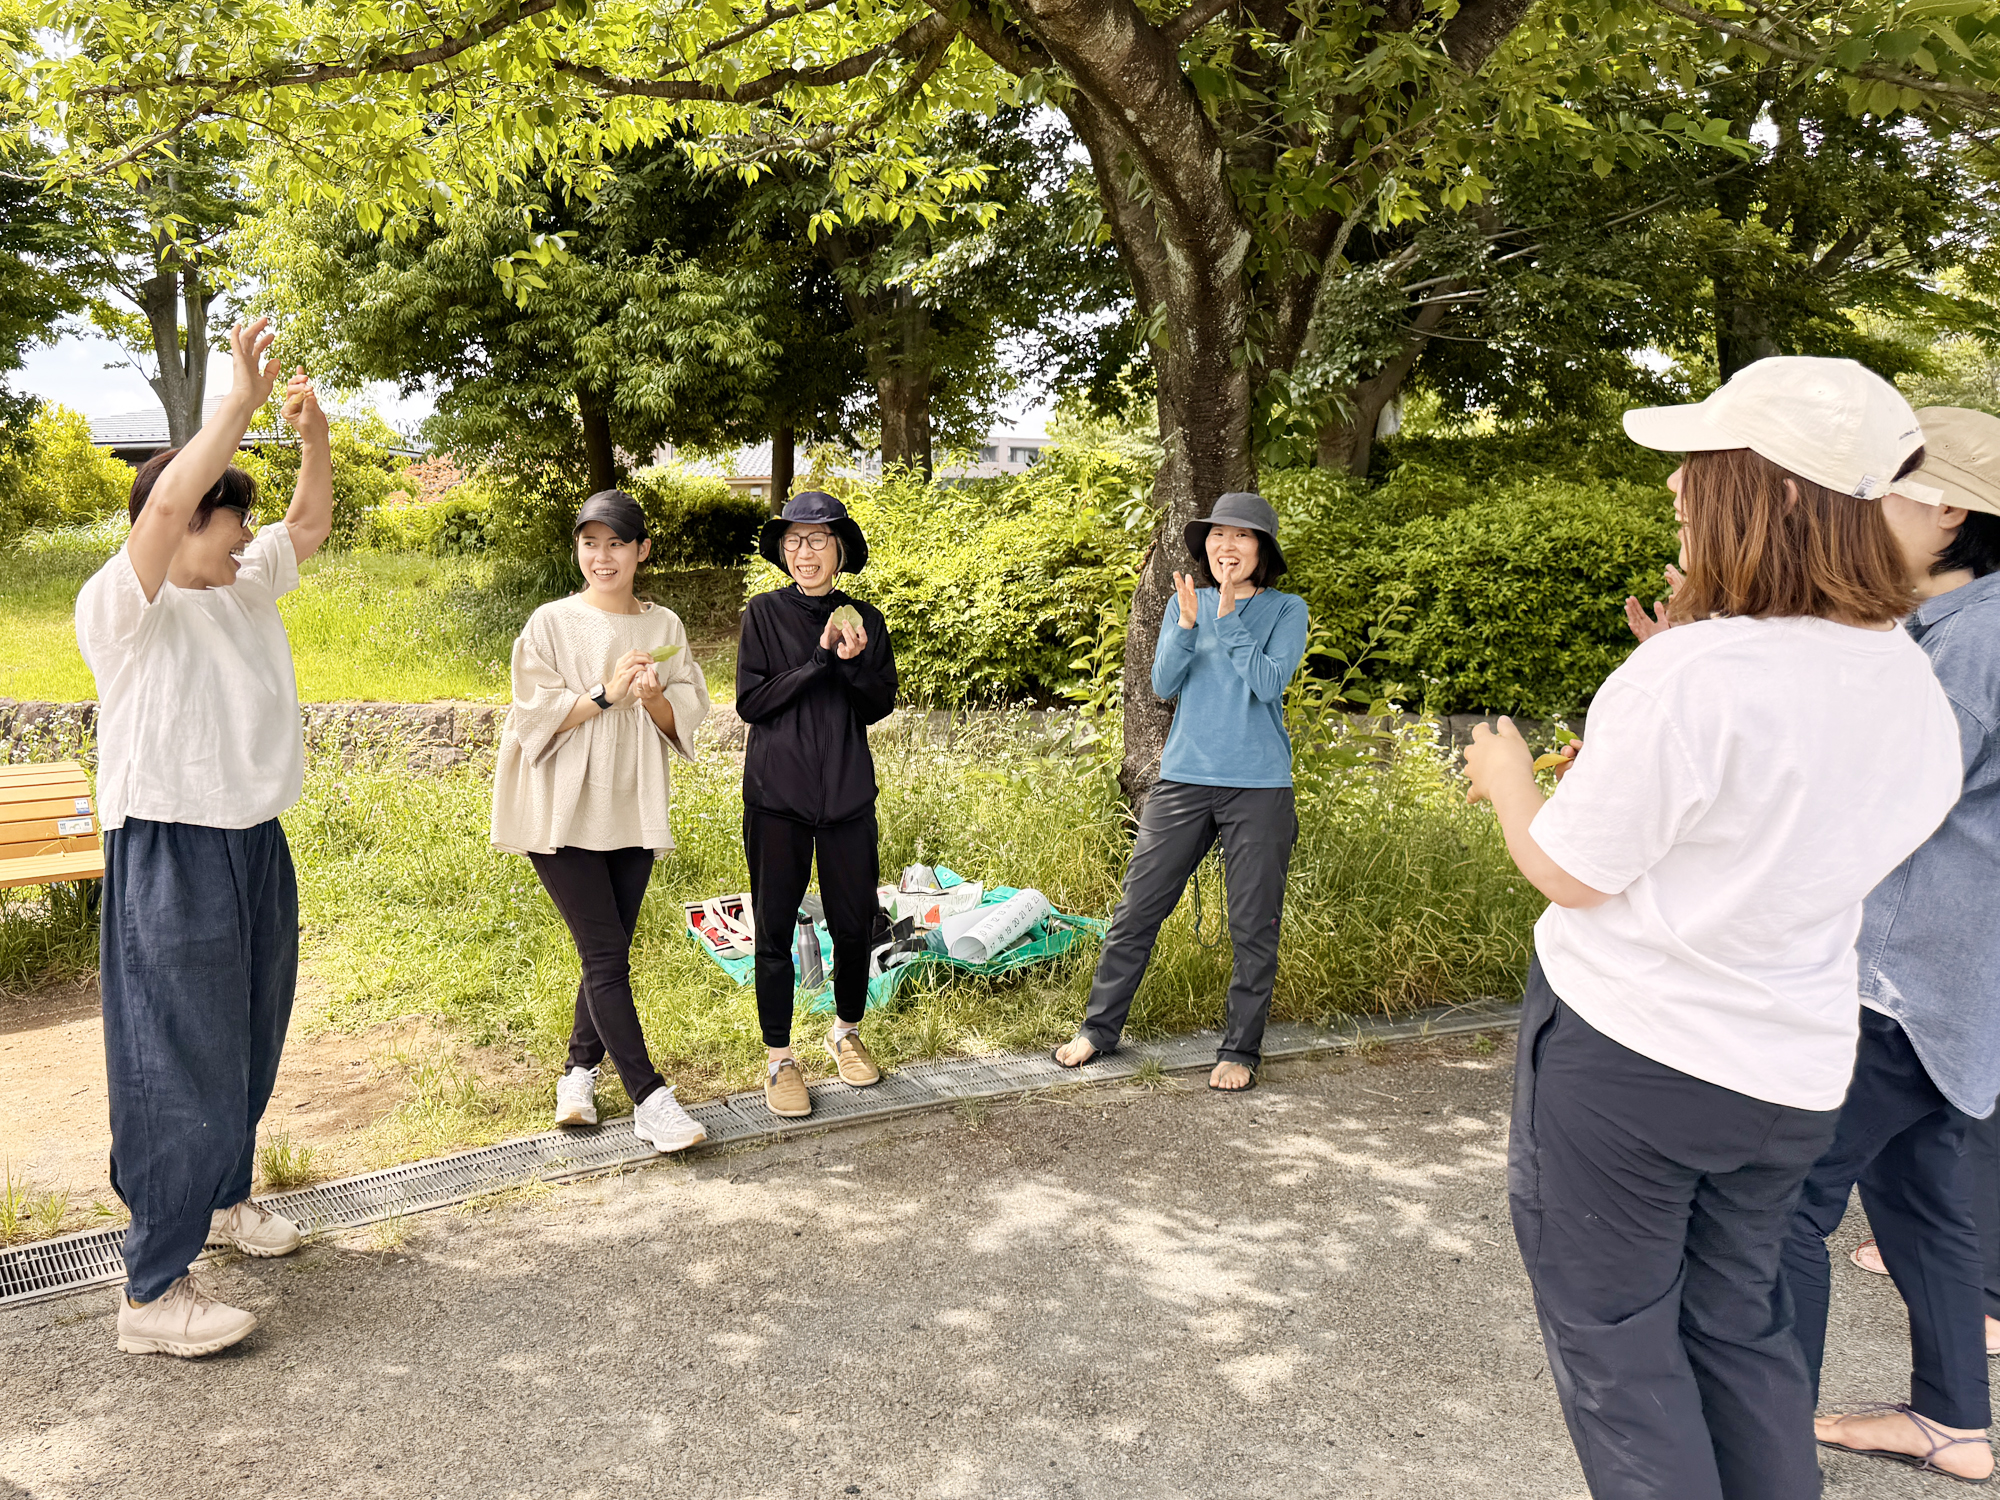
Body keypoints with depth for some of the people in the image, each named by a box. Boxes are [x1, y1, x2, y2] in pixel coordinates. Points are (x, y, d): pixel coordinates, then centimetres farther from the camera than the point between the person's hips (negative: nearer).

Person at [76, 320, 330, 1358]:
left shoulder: (246, 589, 12)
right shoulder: (122, 604, -12)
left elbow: (311, 521, 15)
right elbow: (168, 499, -28)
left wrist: (314, 430, -2)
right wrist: (243, 397, -24)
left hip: (255, 845, 8)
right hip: (170, 857, -8)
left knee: (248, 1046, 20)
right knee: (179, 1065, -5)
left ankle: (220, 1197, 41)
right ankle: (152, 1291, 5)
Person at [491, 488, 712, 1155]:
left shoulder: (664, 626, 8)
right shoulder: (551, 624, -3)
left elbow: (686, 721, 6)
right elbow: (534, 718, -8)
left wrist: (653, 699, -14)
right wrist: (605, 693, -18)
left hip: (632, 812, 4)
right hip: (564, 812, -4)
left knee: (608, 953, 9)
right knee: (606, 954, -7)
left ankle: (579, 1072, 27)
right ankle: (649, 1099, -4)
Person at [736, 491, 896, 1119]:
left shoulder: (865, 620, 6)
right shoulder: (764, 613, -1)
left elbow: (879, 706, 2)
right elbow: (751, 703, -9)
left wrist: (852, 661, -17)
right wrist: (820, 656, -16)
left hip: (847, 793, 2)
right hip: (776, 793, -2)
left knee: (855, 922, 7)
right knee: (774, 928, 3)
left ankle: (846, 1034, 31)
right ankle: (779, 1057, 18)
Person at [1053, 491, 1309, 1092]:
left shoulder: (1285, 610, 1)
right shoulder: (1188, 601, 9)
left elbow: (1268, 682, -13)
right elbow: (1163, 683, 0)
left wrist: (1228, 617, -17)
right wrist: (1187, 625, -15)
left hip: (1259, 786, -2)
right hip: (1184, 778, 2)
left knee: (1253, 925, 4)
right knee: (1137, 909, 4)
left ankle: (1240, 1048, 18)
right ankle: (1099, 1027, 18)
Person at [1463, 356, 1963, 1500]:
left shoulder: (1693, 677, -26)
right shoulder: (1914, 686, -2)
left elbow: (1568, 871, -16)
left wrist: (1507, 777, 4)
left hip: (1620, 1052, -7)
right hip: (1791, 1073, 7)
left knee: (1613, 1336, 11)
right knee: (1738, 1321, 23)